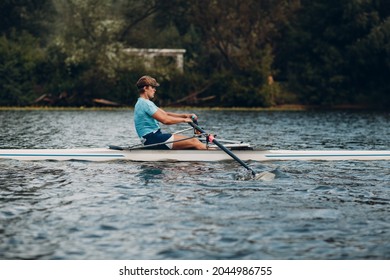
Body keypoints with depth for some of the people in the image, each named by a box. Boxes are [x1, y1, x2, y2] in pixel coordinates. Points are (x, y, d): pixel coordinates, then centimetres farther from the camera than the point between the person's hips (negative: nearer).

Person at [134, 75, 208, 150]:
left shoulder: (143, 103, 22)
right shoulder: (144, 103, -13)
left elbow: (166, 114, 18)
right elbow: (165, 120, -18)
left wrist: (184, 115, 5)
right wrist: (183, 119, -5)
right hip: (152, 139, -10)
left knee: (193, 141, 1)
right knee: (194, 142, -14)